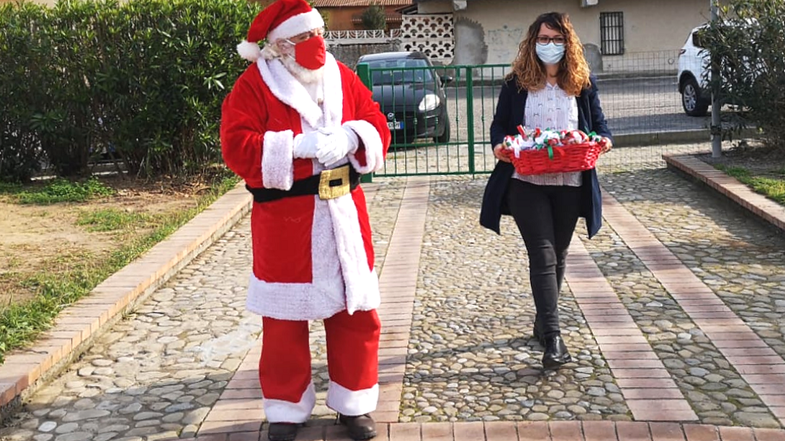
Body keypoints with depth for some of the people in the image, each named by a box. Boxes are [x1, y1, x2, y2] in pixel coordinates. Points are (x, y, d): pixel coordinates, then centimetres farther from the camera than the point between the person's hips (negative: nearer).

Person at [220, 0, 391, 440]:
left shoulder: (342, 76, 8)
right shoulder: (253, 84, -5)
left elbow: (377, 126, 6)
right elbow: (237, 146, -14)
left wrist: (349, 138, -16)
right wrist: (296, 145, -23)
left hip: (344, 213, 4)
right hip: (285, 220, -4)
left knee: (356, 311, 9)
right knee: (285, 318, 6)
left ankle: (354, 404, 25)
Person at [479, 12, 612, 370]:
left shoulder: (583, 83, 8)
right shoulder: (516, 84, 3)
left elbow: (599, 123, 12)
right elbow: (499, 124, 6)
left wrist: (604, 140, -10)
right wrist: (499, 144, -15)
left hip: (569, 184, 3)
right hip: (527, 183, -3)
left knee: (557, 256, 14)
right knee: (543, 256, -9)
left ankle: (543, 320, 32)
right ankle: (552, 337, -9)